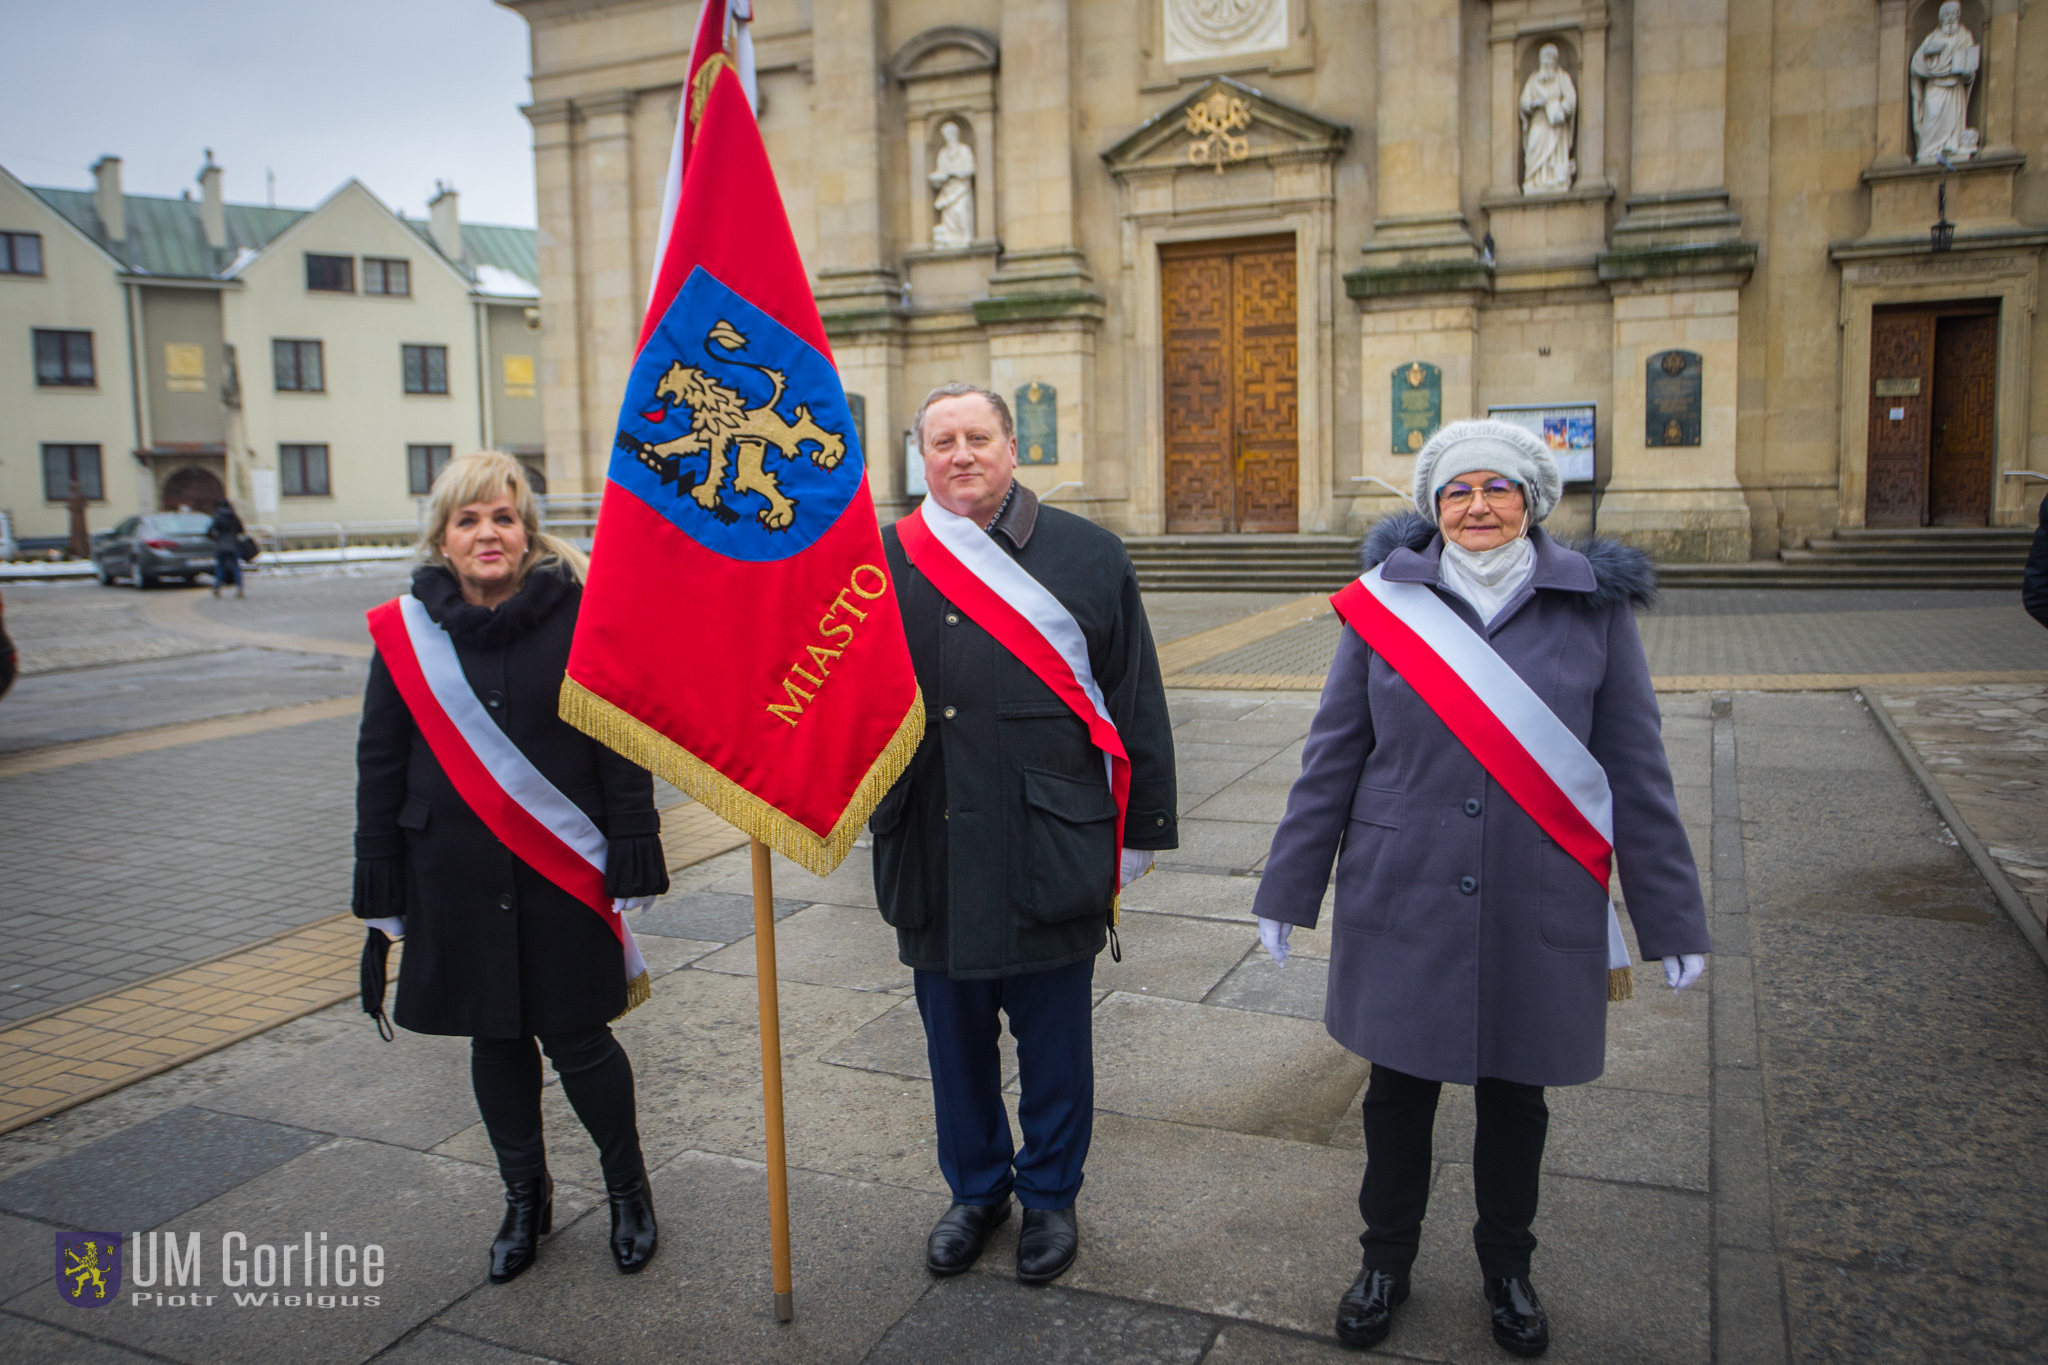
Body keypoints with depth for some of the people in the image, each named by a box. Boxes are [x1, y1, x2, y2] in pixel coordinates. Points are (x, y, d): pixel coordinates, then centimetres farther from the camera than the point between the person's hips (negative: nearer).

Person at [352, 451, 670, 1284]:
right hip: (457, 874, 3)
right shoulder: (407, 629, 1)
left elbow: (622, 744, -5)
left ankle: (629, 1189, 29)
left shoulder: (578, 615, -6)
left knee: (577, 1039, 4)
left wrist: (631, 859, -9)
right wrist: (380, 886, 5)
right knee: (495, 1039, 14)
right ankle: (525, 1198, 36)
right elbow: (380, 761, 6)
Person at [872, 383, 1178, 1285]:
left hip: (1051, 848, -1)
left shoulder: (1087, 556, 1)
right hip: (935, 849, 2)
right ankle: (976, 1188, 37)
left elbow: (1135, 701, 3)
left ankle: (1050, 1194, 32)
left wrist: (1139, 828, 1)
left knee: (1053, 1035, 11)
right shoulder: (886, 562, 4)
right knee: (955, 1034, 15)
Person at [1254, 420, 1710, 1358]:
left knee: (1515, 1094, 16)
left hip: (1538, 911, 0)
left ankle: (1506, 1268, 40)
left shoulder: (1593, 608, -2)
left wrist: (1672, 919, 2)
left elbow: (1637, 774, 1)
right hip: (1401, 905, 0)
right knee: (1399, 1088, 14)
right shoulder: (1385, 602, -3)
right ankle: (1387, 1260, 38)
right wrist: (1287, 891, 3)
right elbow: (1331, 760, 1)